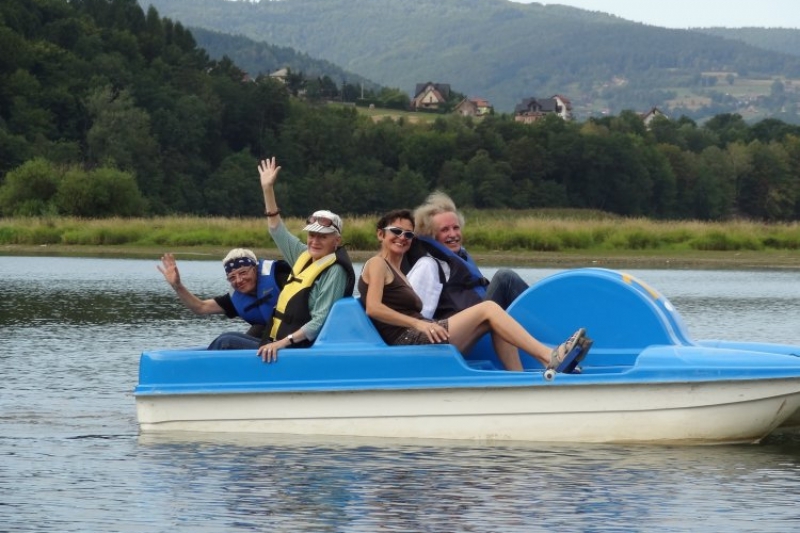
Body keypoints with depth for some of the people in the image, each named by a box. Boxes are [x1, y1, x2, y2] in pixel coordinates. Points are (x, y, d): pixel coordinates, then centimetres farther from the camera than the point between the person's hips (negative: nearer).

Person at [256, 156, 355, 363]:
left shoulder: (334, 271, -11)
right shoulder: (304, 257, 12)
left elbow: (320, 322, -19)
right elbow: (278, 230, 26)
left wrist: (283, 342, -25)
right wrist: (268, 189, 22)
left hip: (298, 349, -8)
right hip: (277, 344, 8)